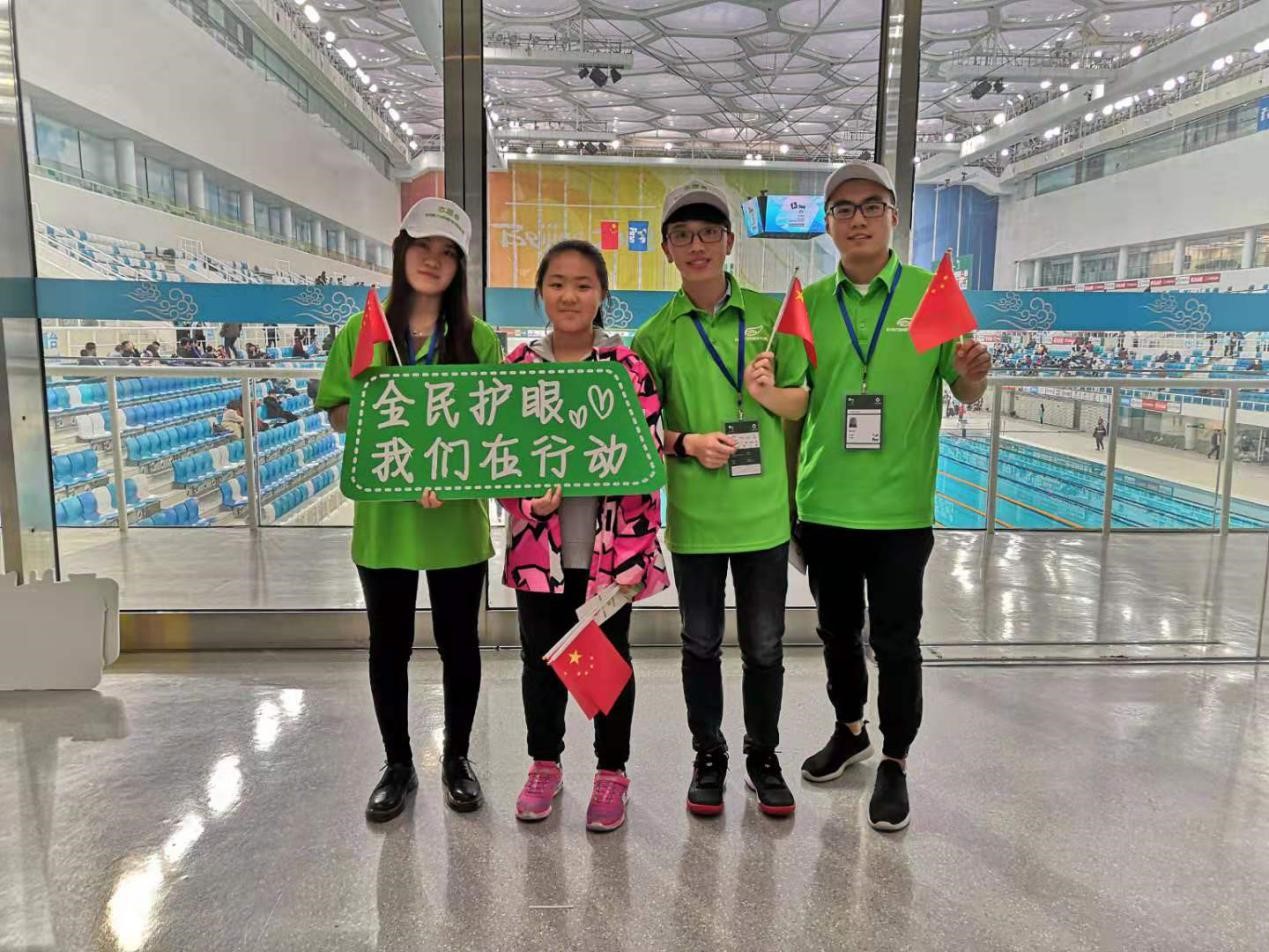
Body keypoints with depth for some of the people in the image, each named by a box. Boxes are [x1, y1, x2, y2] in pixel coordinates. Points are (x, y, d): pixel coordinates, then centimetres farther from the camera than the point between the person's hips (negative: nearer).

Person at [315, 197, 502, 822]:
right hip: (384, 517, 1)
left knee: (458, 642, 11)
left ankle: (456, 759, 32)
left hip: (458, 518, -1)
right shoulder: (361, 332, 2)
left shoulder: (479, 339, -1)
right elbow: (338, 413, 5)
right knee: (389, 645, 13)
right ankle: (398, 765, 32)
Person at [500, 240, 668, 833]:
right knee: (540, 657, 16)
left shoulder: (627, 367, -6)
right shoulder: (517, 366, 2)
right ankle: (544, 764, 38)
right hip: (537, 547, 3)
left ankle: (611, 772, 32)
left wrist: (632, 554, -12)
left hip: (608, 549, -2)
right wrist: (530, 496, -16)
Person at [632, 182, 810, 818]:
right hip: (693, 516, 0)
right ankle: (708, 757, 33)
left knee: (764, 646, 13)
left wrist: (768, 394, -15)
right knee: (701, 644, 14)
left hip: (763, 512, 1)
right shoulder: (656, 334, -2)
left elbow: (803, 402, 6)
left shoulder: (770, 314, 0)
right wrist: (686, 443, -16)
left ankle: (764, 757, 34)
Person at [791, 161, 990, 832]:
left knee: (895, 641, 7)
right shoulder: (808, 302, 3)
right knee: (837, 631, 18)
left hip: (900, 507, -3)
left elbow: (966, 394, -2)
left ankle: (895, 763, 27)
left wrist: (972, 373, -24)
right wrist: (787, 493, 5)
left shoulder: (933, 293, -3)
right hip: (821, 506, 3)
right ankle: (849, 731, 41)